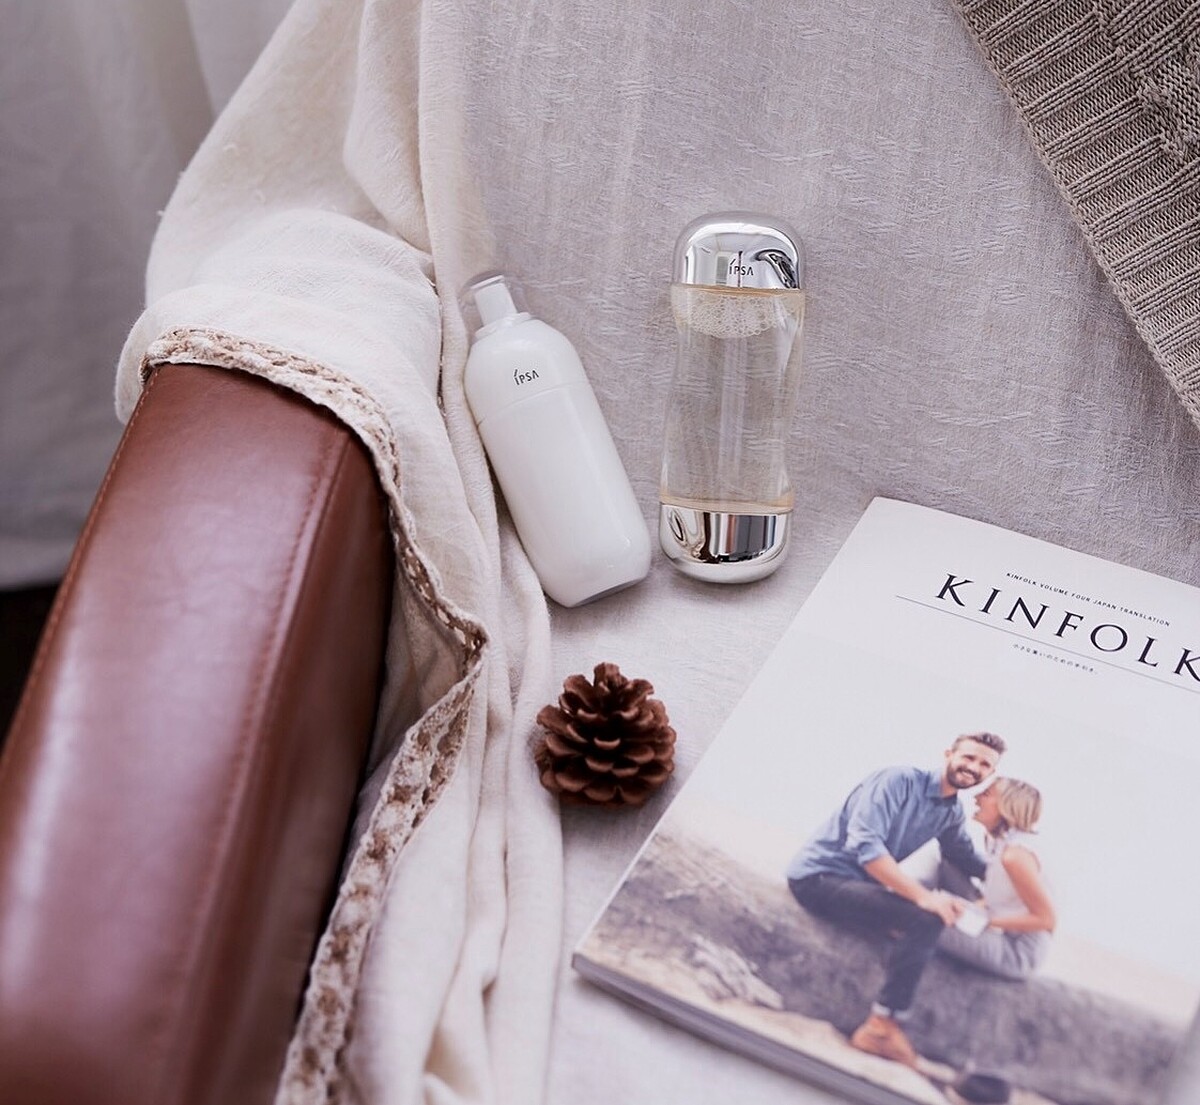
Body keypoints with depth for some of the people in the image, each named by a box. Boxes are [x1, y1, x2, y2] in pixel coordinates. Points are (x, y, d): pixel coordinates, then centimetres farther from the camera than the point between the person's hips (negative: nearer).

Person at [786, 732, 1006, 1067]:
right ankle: (882, 1027, -18)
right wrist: (922, 895, -33)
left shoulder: (953, 813, 9)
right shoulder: (899, 780, -16)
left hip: (859, 884, 9)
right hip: (819, 876, -9)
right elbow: (865, 843, -27)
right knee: (925, 919, -24)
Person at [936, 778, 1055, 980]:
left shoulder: (1015, 854, -25)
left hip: (1020, 953, -10)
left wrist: (988, 922, -19)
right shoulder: (999, 844, 4)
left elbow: (1046, 920, -22)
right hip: (1007, 938, 10)